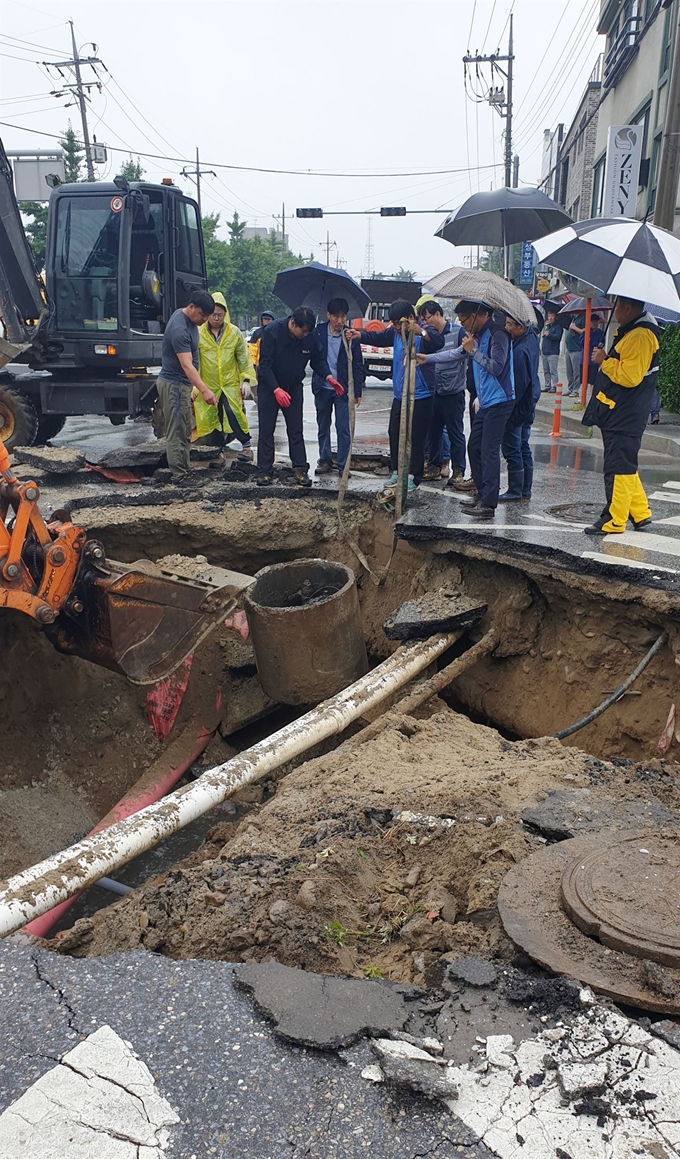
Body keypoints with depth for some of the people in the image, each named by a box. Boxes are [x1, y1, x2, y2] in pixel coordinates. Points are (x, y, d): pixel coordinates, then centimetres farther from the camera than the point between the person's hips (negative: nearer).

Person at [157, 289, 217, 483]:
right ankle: (179, 475, -3)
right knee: (176, 432, -7)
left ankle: (184, 469, 23)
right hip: (174, 385, -10)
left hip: (181, 384, 10)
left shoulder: (186, 317, 6)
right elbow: (187, 366, -34)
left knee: (185, 431, 15)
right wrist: (204, 390, -43)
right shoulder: (180, 329, -25)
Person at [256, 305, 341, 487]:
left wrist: (328, 377, -18)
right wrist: (277, 390, -32)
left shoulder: (310, 337, -13)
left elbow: (317, 360, 2)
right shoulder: (272, 331, -23)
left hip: (293, 387, 3)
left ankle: (300, 470, 4)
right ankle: (265, 471, 4)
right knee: (266, 430, -1)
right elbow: (265, 364, -23)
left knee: (296, 430, 2)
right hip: (269, 386, -3)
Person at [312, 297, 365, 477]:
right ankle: (325, 461, 24)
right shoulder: (318, 332, -1)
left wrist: (357, 391, -2)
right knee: (323, 427, 12)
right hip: (322, 388, 2)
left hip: (343, 389, -2)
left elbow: (358, 365, -1)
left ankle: (343, 465, 6)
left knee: (344, 429, -2)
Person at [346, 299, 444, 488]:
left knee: (416, 437, -2)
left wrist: (422, 332, -50)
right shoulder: (395, 333, 8)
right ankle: (396, 471, 24)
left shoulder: (424, 333, -13)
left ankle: (413, 476, 7)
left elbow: (439, 342, -30)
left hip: (420, 396, -7)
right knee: (394, 433, 12)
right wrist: (359, 335, -9)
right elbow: (377, 337, 12)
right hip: (399, 395, 7)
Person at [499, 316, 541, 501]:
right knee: (524, 447, 15)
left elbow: (518, 384, -22)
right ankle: (526, 490, 23)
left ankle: (515, 492, 5)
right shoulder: (532, 336, 4)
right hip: (528, 405, 10)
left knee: (512, 450, -1)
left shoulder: (520, 351, -25)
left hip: (517, 407, -10)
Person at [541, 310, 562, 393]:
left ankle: (554, 387, -9)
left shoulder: (558, 327, -5)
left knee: (553, 371, -9)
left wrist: (548, 334, -11)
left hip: (553, 352, -8)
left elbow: (557, 336, -19)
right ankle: (547, 386, 17)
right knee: (546, 371, 11)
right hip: (545, 352, 8)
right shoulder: (547, 326, 20)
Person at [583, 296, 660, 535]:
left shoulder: (641, 335, -18)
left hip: (625, 418, -11)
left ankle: (613, 522, -1)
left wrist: (604, 361, -14)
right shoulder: (630, 331, 17)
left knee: (619, 468, -6)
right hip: (618, 414, 11)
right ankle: (640, 514, 25)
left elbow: (630, 376, -24)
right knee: (624, 467, 16)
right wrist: (606, 360, 9)